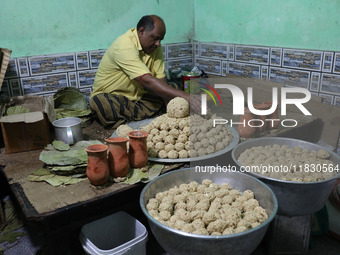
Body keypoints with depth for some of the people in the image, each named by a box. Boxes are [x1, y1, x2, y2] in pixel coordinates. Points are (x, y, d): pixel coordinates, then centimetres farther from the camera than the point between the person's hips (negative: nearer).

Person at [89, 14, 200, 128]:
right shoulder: (125, 46, -26)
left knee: (172, 89, -8)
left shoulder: (155, 46, -2)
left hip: (138, 95, 7)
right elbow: (147, 81, -37)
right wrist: (186, 97, -42)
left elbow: (160, 79, -8)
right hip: (111, 95, -7)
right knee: (100, 102, -38)